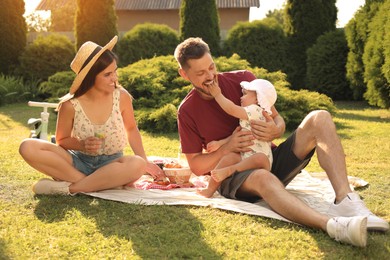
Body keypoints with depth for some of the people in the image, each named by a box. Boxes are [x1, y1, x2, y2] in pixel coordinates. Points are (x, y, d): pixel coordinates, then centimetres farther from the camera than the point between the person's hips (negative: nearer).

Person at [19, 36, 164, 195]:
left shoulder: (122, 97, -11)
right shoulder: (70, 105, -13)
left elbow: (131, 129, 6)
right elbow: (61, 140, 1)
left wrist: (145, 161, 1)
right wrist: (82, 145, -20)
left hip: (111, 163, 0)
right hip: (79, 161, 1)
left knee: (137, 165, -36)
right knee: (28, 147, -23)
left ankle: (69, 188, -25)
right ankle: (103, 183, -25)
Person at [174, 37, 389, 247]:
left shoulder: (242, 79, 0)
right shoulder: (187, 111, -4)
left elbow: (279, 121, 4)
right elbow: (196, 167, -3)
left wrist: (274, 130, -22)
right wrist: (227, 148, -20)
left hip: (270, 160, 4)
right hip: (234, 176, -3)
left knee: (319, 119, -19)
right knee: (262, 178, -40)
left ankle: (345, 200, -38)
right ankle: (332, 225, -62)